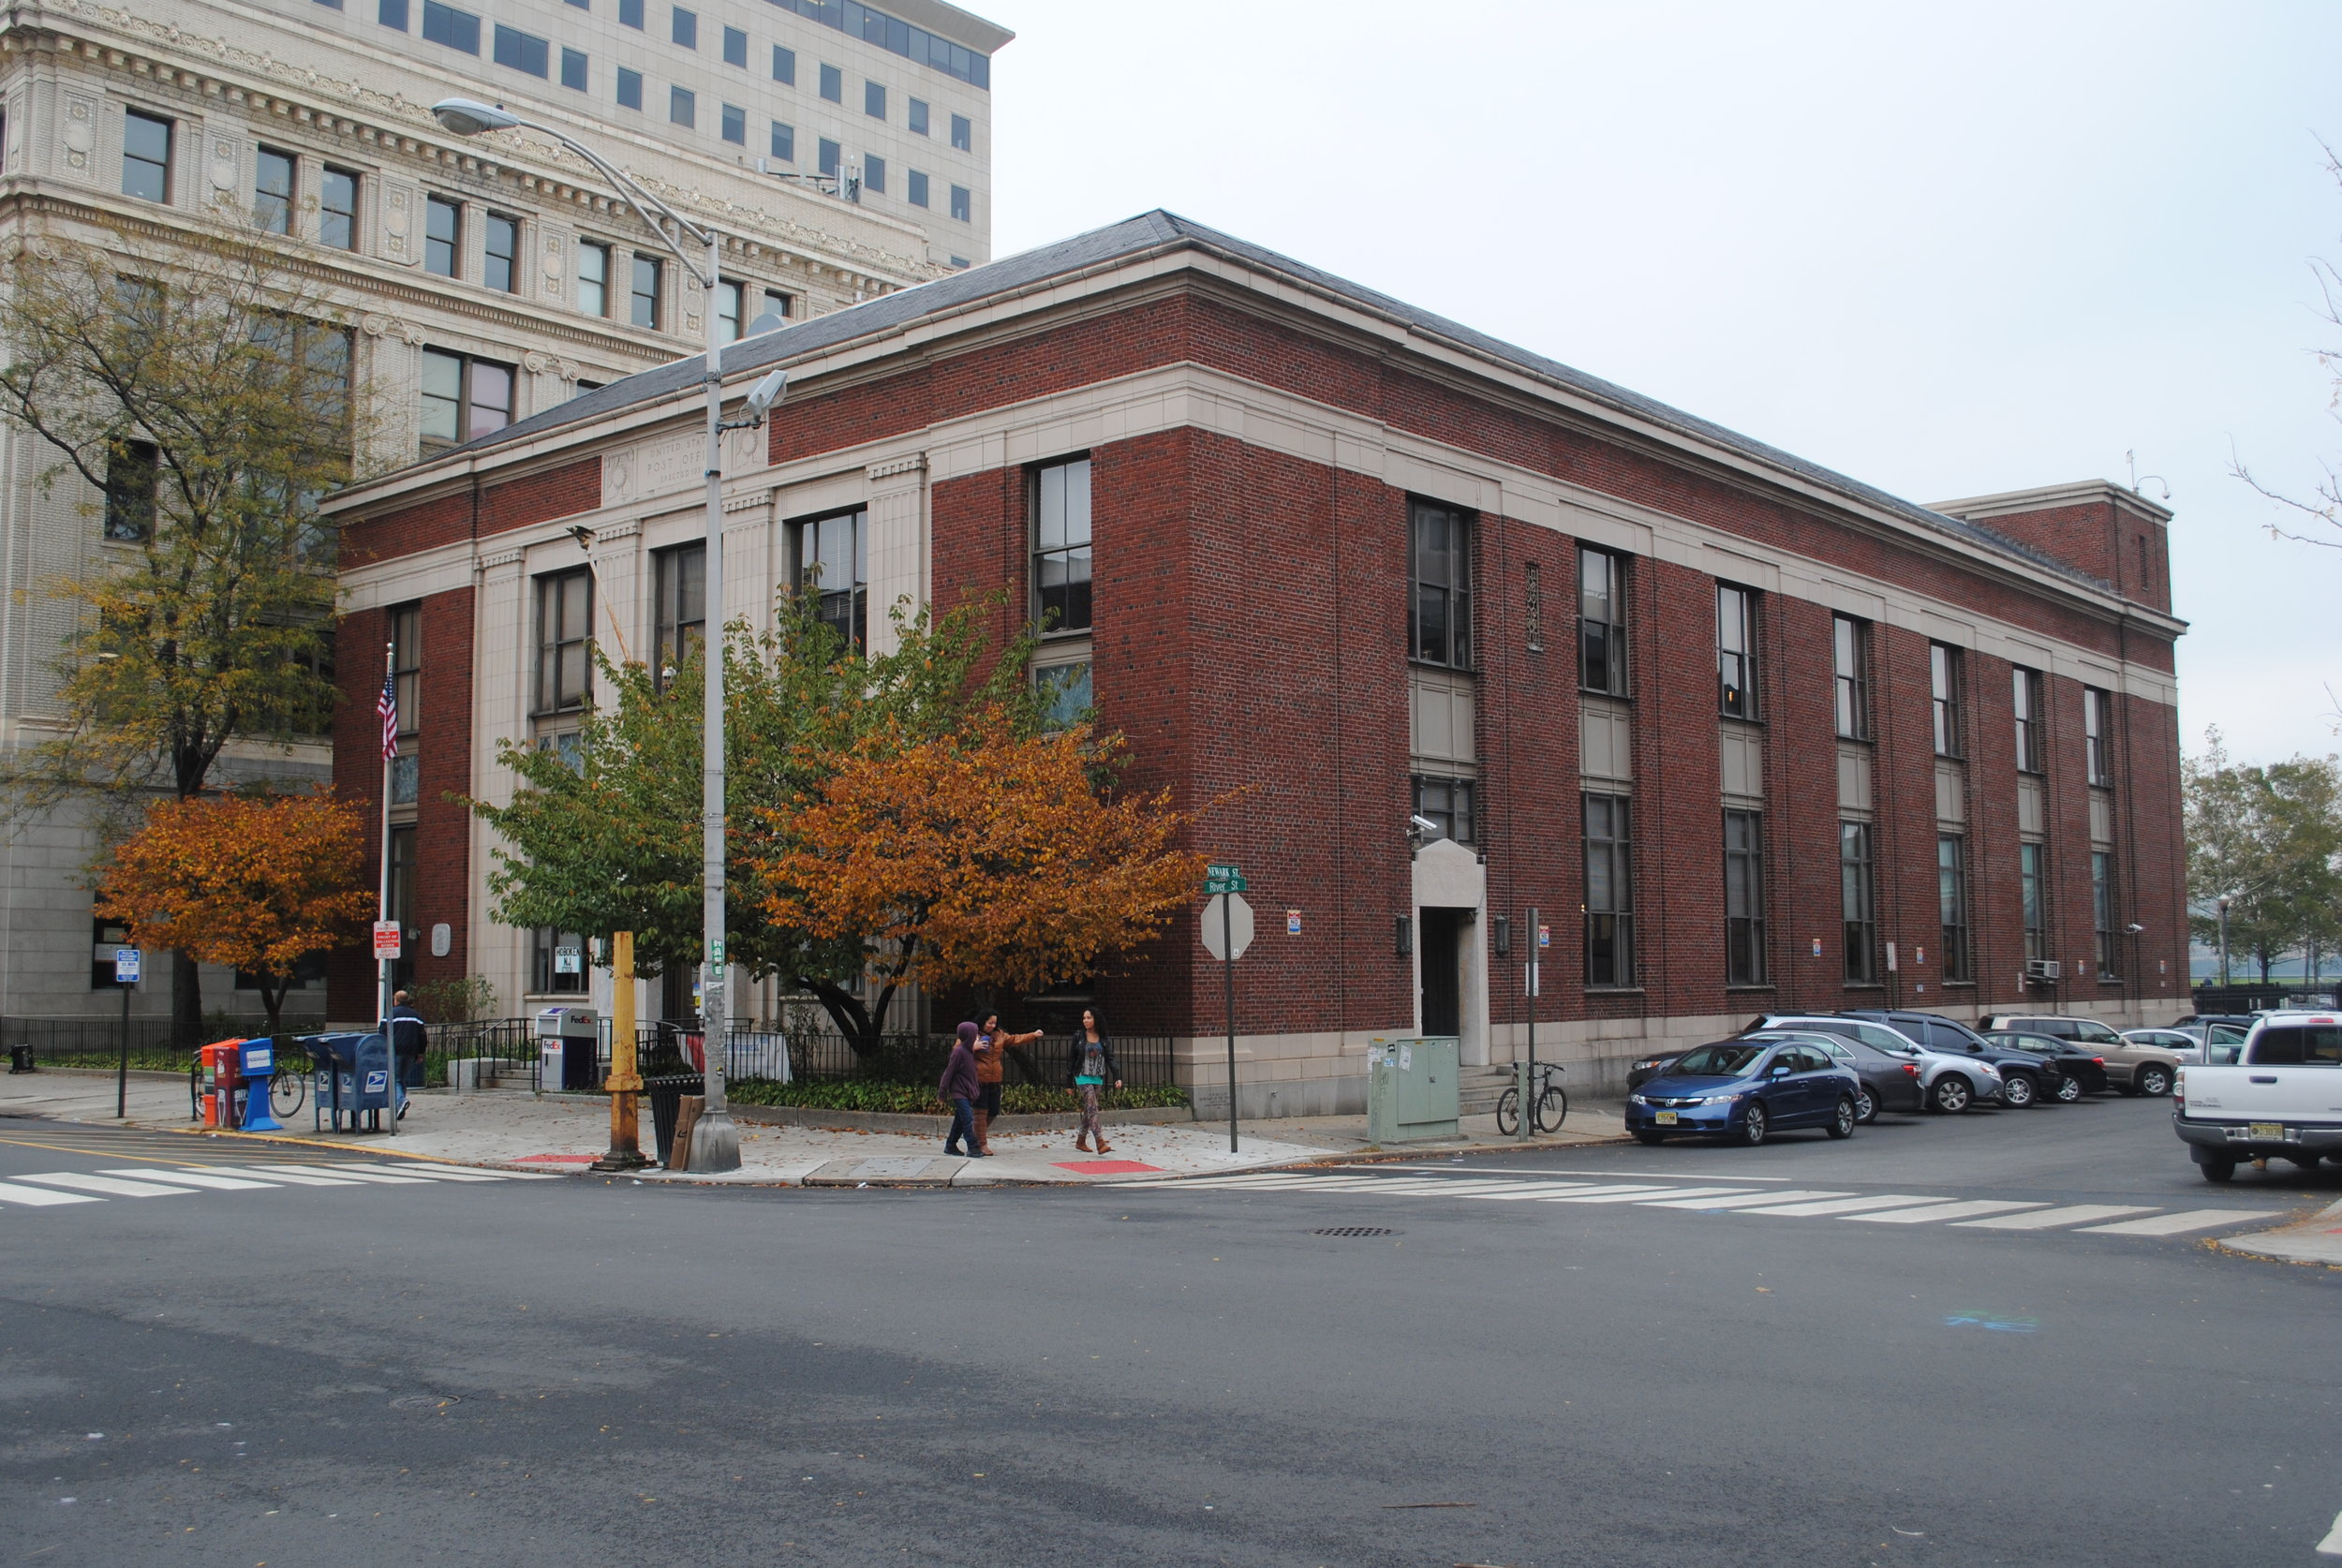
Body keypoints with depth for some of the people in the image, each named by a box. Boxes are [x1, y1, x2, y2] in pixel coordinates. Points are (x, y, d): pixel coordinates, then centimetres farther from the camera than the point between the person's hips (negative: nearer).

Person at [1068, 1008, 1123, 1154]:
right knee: (1092, 1108, -14)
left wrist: (1117, 1077, -13)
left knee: (1088, 1110, 11)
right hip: (1083, 1077, -3)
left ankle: (1081, 1141, 24)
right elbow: (1072, 1059, 3)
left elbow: (1110, 1058, 1)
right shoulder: (1078, 1037, -1)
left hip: (1098, 1078, 3)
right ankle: (1100, 1143, -22)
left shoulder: (1104, 1039, 5)